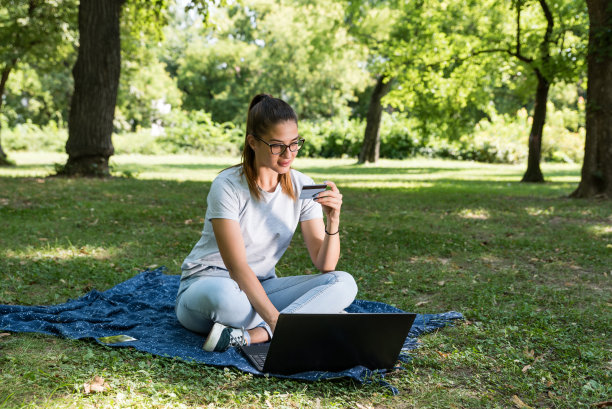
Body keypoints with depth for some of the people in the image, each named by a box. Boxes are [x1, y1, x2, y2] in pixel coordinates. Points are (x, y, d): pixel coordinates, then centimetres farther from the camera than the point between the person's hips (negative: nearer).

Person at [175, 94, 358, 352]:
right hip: (207, 283, -5)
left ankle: (250, 335, -31)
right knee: (224, 295, -43)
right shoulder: (228, 186, -17)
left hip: (261, 289, 6)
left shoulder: (302, 186, -3)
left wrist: (333, 219, -24)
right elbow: (237, 267, -26)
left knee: (344, 284, -20)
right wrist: (276, 320, -37)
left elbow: (324, 265, -6)